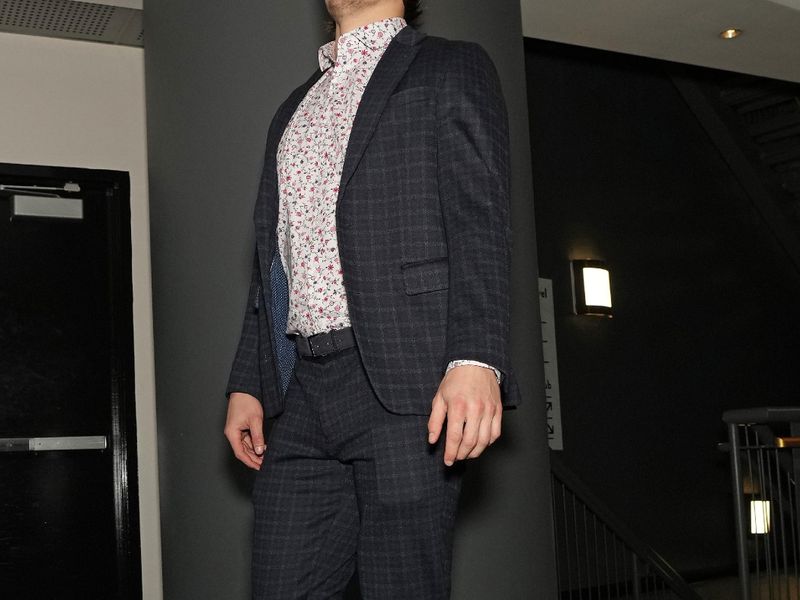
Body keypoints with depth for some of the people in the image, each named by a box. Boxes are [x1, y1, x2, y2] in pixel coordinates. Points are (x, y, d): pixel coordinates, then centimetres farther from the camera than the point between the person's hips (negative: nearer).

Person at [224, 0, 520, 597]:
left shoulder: (451, 69, 7)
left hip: (403, 382, -5)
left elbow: (479, 224, -7)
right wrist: (246, 383, 16)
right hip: (303, 392, 6)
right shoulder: (294, 109, 26)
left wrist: (475, 360, -20)